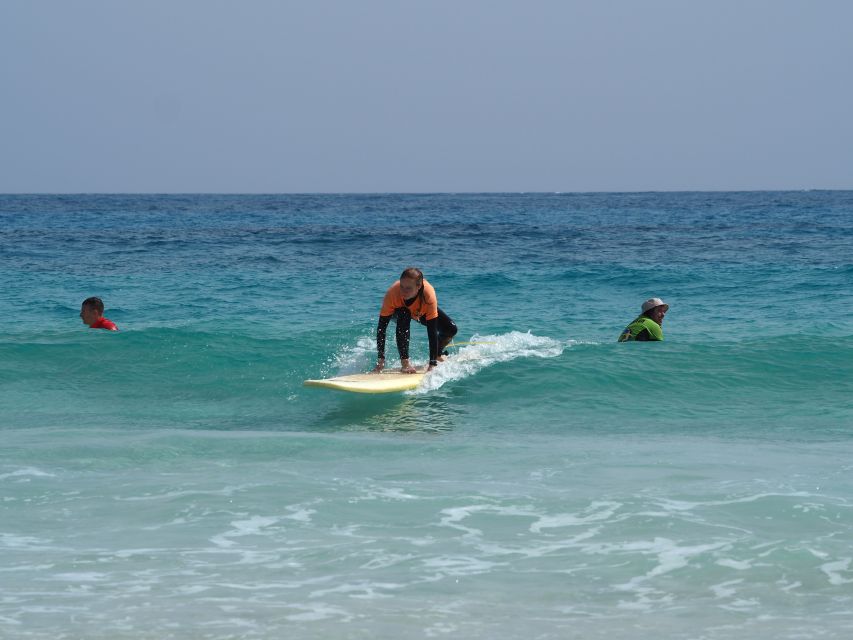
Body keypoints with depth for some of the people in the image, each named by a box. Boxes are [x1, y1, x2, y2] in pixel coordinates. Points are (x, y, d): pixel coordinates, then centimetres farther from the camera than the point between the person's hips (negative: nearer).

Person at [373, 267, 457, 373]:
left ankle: (438, 355, 19)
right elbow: (381, 327, -37)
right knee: (404, 315, -37)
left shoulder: (429, 294, -41)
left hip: (421, 312, 2)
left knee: (451, 329, -13)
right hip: (398, 311, -2)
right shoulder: (392, 293, -42)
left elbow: (432, 331, -40)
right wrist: (380, 360, -41)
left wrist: (432, 364, -43)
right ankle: (404, 362, -31)